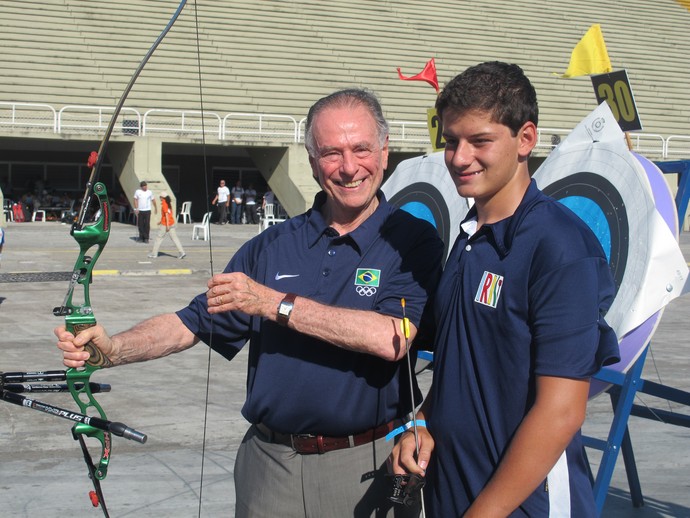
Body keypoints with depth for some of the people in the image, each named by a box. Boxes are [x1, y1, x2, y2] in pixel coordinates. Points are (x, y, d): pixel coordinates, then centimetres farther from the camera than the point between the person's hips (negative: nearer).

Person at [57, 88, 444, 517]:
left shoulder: (412, 241, -8)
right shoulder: (272, 246, 6)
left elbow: (391, 339, -23)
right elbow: (194, 323, 6)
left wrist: (275, 303, -21)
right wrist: (114, 349, -12)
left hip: (367, 467, -3)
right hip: (270, 463, 4)